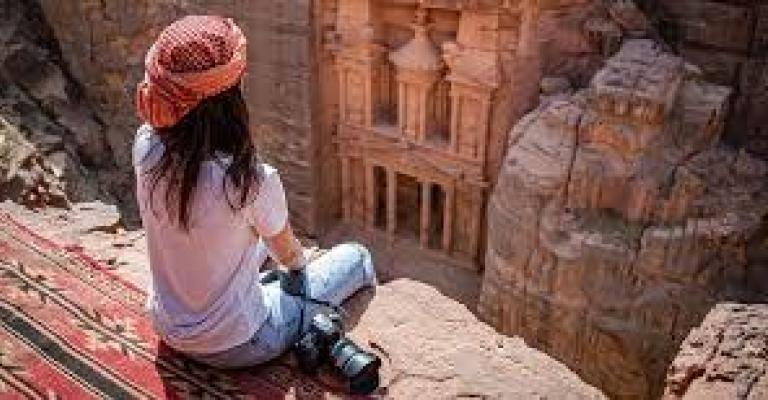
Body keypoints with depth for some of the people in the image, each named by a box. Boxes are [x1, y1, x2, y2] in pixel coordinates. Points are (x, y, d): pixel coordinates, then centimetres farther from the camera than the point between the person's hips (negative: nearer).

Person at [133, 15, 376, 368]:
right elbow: (288, 256, -8)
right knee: (357, 257, 11)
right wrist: (299, 261, 9)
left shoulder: (146, 147, -20)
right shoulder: (252, 181, -34)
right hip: (232, 347, -6)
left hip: (166, 327, 6)